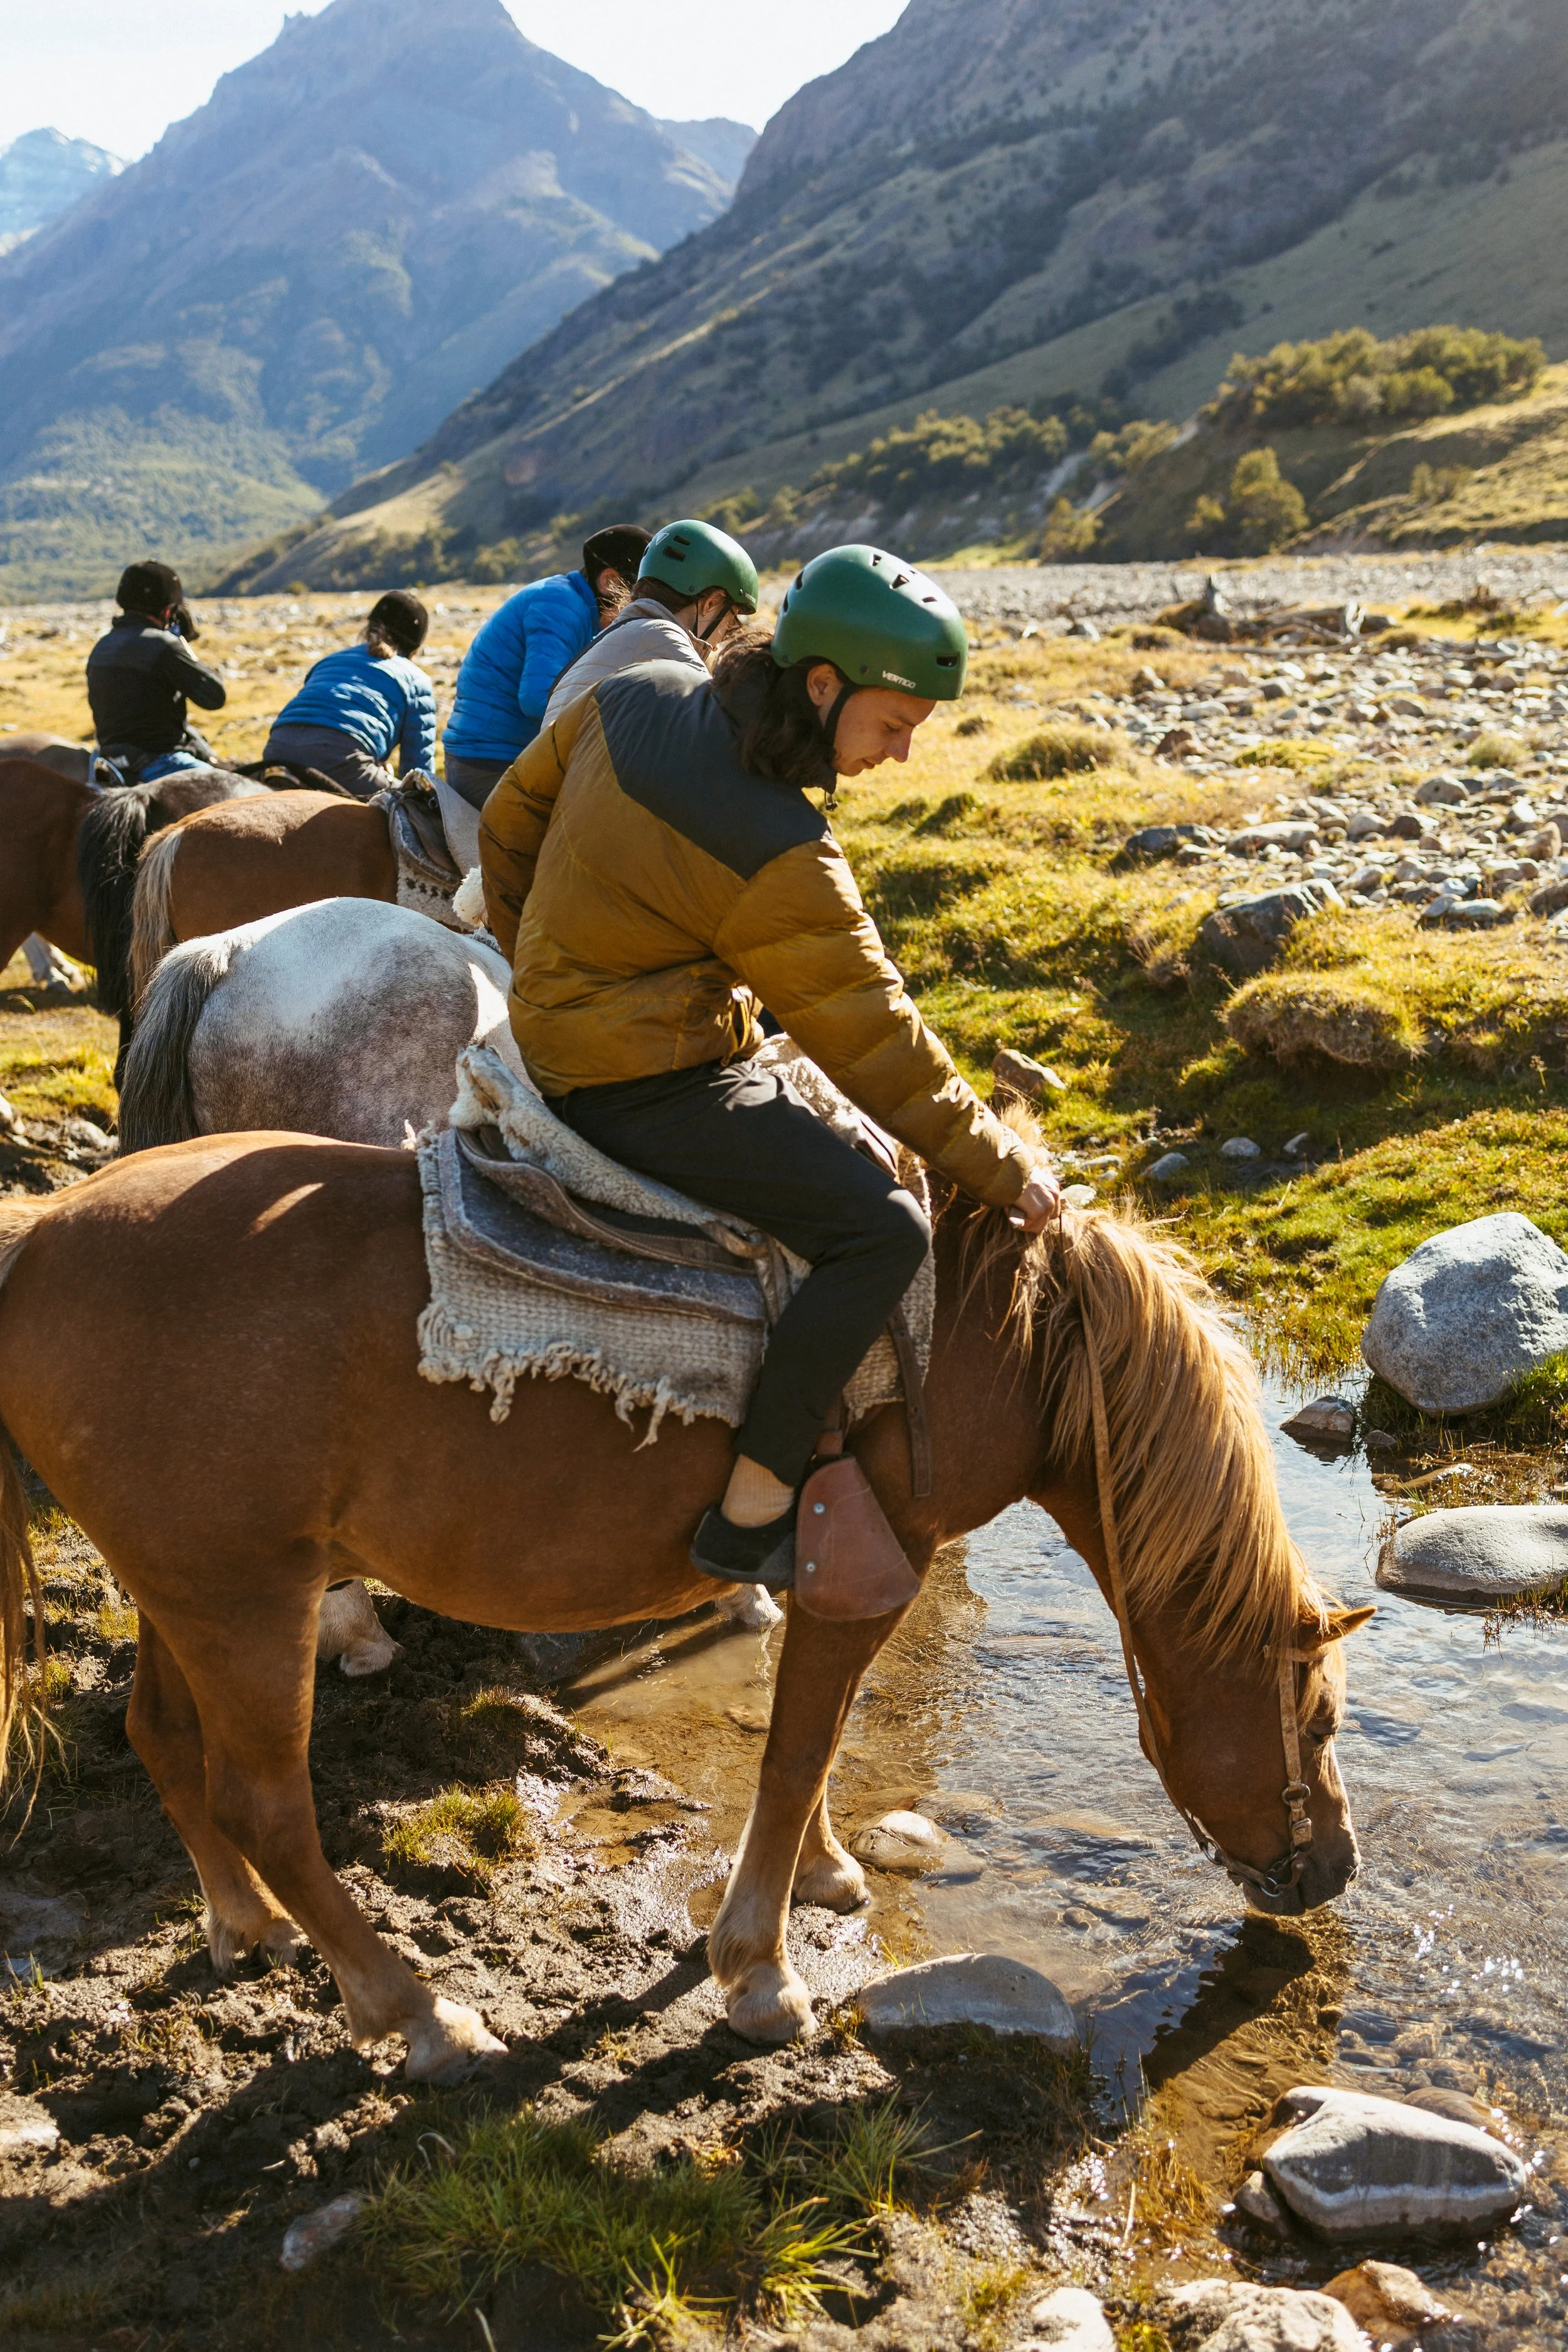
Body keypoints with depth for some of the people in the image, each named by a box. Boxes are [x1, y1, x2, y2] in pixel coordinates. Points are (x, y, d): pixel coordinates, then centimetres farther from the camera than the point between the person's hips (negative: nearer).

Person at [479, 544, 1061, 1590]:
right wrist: (999, 1166, -6)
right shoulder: (777, 855, -24)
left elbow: (511, 822, 12)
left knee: (825, 1132, 27)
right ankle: (752, 1514, -12)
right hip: (648, 1085, -10)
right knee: (886, 1228, -15)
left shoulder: (635, 697, -2)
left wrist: (547, 969, 26)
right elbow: (871, 1036, -17)